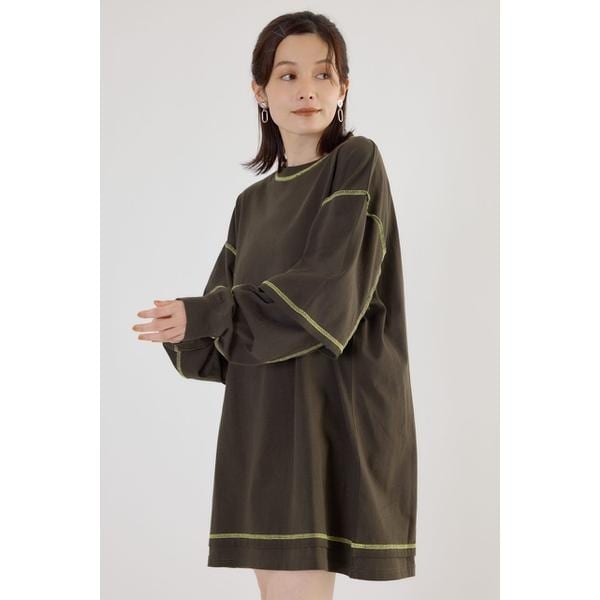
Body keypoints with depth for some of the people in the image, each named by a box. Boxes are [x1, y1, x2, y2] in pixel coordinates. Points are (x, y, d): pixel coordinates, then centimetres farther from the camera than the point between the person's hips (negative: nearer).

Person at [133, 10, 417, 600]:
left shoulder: (357, 163, -3)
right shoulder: (253, 204, 17)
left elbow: (327, 289, -15)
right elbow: (221, 320, 12)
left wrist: (204, 316, -13)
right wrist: (182, 333, -11)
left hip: (332, 408, -6)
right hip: (261, 416, 7)